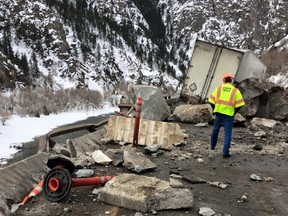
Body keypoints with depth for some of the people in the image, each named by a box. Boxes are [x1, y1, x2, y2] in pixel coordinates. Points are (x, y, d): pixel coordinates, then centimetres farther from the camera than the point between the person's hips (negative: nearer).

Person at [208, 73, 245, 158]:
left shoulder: (219, 88, 4)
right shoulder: (235, 90, -1)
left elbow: (211, 101, 3)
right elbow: (239, 104, -5)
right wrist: (234, 112, 9)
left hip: (218, 112, 2)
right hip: (229, 114, -2)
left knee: (215, 129, 22)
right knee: (227, 133, 3)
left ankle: (212, 145, 38)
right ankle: (226, 152, -1)